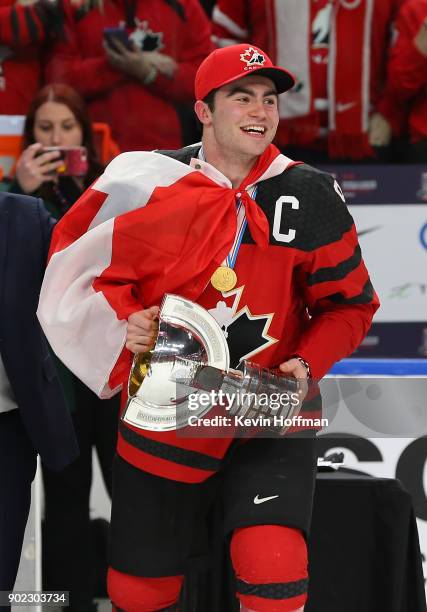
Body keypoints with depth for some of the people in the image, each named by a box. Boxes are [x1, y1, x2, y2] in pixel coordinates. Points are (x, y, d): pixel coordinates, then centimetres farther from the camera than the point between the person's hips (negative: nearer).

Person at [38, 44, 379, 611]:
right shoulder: (148, 182, -5)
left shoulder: (312, 196, -4)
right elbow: (81, 266, 5)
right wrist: (123, 319, -13)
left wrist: (306, 363, -12)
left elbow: (350, 303, 4)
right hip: (163, 421, 1)